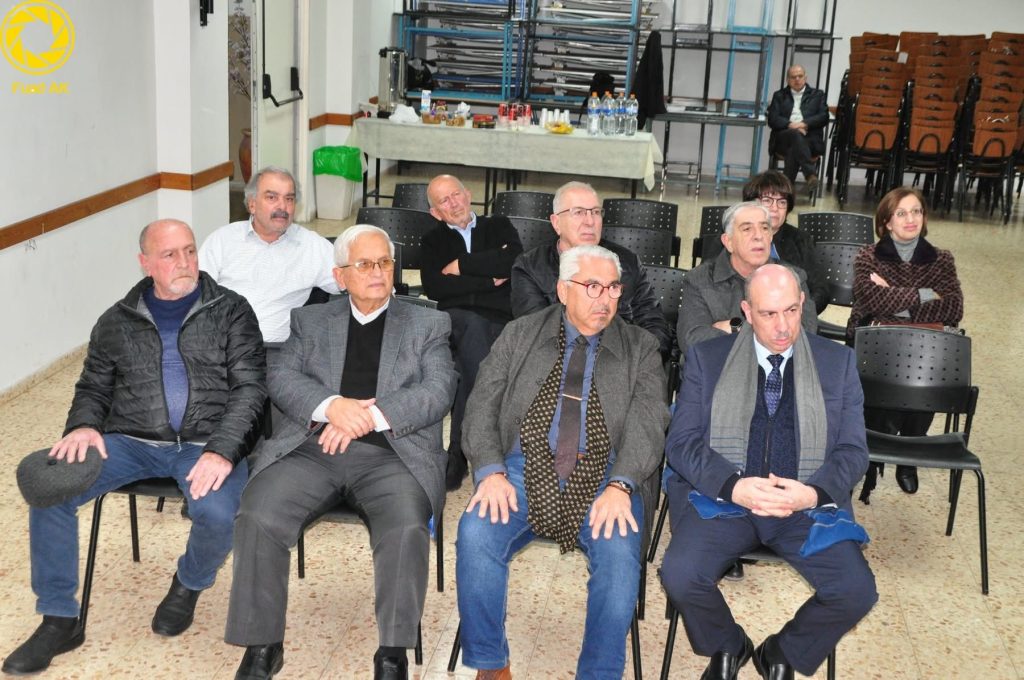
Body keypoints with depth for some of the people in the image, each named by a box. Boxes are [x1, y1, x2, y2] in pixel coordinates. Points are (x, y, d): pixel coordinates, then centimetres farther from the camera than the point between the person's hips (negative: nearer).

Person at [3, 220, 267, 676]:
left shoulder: (230, 311, 4)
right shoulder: (118, 322, 13)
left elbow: (250, 386, -3)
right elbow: (93, 387, 18)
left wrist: (222, 451, -18)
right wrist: (83, 426, -7)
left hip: (205, 444, -2)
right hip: (130, 442, 3)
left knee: (218, 514, -33)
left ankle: (188, 585, 5)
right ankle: (59, 620, -4)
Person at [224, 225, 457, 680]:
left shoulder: (427, 325, 15)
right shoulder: (310, 321, 20)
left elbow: (438, 391, 1)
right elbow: (281, 378, 7)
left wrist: (369, 415, -13)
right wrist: (331, 406, -14)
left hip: (391, 453, -1)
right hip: (313, 447, 2)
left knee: (407, 528, -31)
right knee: (257, 518, -23)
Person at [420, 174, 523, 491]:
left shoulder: (498, 226, 22)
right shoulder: (432, 241, 24)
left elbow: (515, 260, -3)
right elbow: (433, 287, 3)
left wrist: (461, 266, 1)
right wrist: (490, 280, 0)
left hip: (501, 319, 0)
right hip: (455, 319, 0)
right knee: (473, 324, -36)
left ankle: (459, 455, -31)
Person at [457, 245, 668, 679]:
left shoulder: (640, 348, 14)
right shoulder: (519, 335, 15)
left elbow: (648, 422, 0)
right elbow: (482, 407, 7)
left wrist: (619, 485, -17)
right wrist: (491, 472, -11)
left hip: (603, 475, 0)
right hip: (525, 467, 1)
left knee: (620, 550, -30)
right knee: (475, 533, -27)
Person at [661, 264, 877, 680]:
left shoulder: (837, 362, 9)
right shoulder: (706, 359, 6)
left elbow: (853, 449, 5)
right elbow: (681, 442, -1)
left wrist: (813, 492, -17)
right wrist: (734, 486, -20)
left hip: (808, 502, 1)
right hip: (724, 496, -1)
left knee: (856, 592, -22)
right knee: (680, 576, -26)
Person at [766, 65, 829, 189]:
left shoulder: (817, 95, 22)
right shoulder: (779, 96, 23)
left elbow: (824, 117, 7)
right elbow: (772, 119, 7)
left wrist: (804, 124, -10)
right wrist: (790, 125, -12)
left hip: (810, 140, 0)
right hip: (784, 138, 0)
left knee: (793, 149, -35)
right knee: (795, 134, -36)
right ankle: (810, 173, -49)